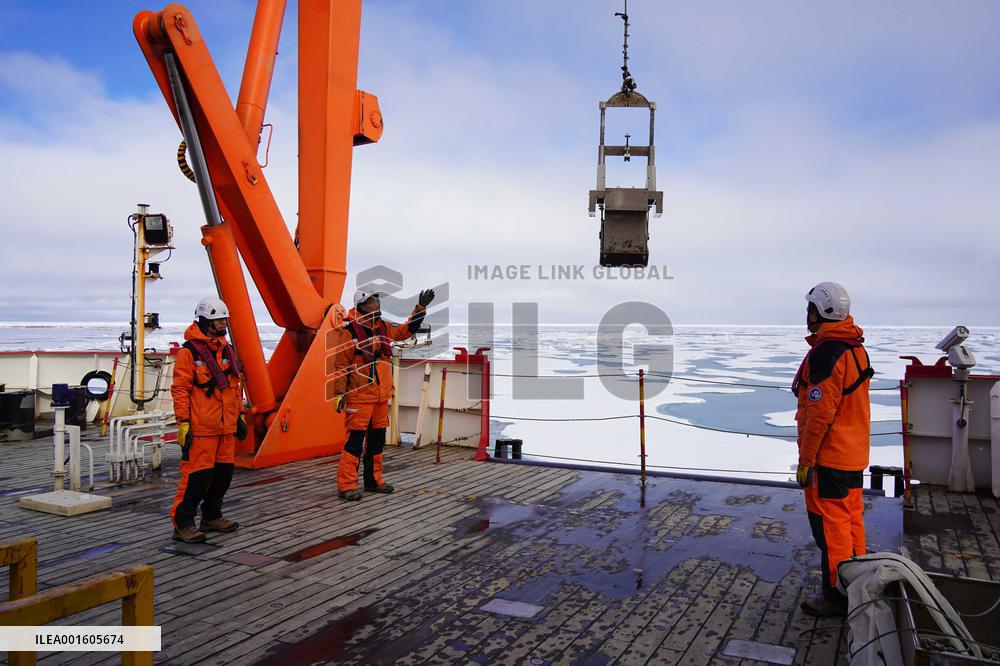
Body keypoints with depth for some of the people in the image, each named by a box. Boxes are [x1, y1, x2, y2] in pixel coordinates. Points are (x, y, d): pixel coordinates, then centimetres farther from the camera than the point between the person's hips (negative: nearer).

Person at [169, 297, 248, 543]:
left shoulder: (227, 350, 14)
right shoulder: (189, 351, -8)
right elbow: (180, 390, -10)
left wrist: (239, 415, 20)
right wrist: (183, 423, -14)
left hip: (226, 426, 8)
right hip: (200, 427, -7)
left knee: (223, 472, 13)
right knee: (197, 474, -6)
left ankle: (211, 516, 27)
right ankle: (182, 524, 4)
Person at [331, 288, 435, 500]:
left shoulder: (384, 327, 11)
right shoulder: (350, 331, -10)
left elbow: (407, 329, 26)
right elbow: (340, 364, -8)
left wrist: (421, 308, 19)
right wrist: (339, 392, -10)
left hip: (382, 395, 7)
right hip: (360, 396, -7)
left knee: (377, 438, 13)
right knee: (356, 439, -8)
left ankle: (373, 480, 25)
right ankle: (346, 485, -2)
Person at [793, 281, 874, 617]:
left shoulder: (825, 354, -21)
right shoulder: (856, 348, 10)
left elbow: (820, 413, -23)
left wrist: (805, 459, -16)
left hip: (828, 456, -10)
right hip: (854, 454, 10)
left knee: (830, 526, -1)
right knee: (851, 520, 17)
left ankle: (836, 596, 7)